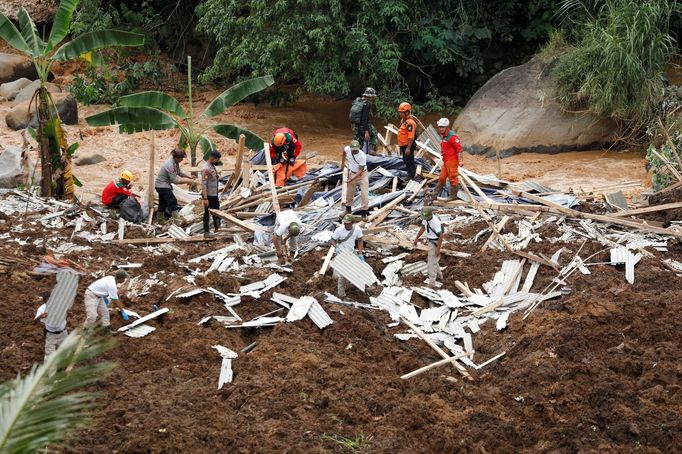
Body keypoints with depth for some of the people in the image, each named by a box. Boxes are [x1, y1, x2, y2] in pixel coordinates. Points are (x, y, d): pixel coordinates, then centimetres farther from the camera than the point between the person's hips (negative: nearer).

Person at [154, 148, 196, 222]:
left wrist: (190, 177, 4)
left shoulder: (175, 162, 0)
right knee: (172, 202, -12)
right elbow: (175, 180, -25)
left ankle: (159, 220, 29)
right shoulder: (170, 165, -30)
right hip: (162, 186, -10)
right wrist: (187, 181, -19)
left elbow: (179, 172, 14)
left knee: (163, 203, 18)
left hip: (161, 185, 10)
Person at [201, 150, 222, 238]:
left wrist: (218, 175, 6)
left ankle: (217, 228, 34)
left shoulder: (213, 167, 8)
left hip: (215, 195, 9)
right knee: (207, 213, 2)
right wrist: (205, 198, -26)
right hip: (208, 195, -9)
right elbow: (203, 184, -24)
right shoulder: (206, 169, -21)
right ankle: (206, 232, 10)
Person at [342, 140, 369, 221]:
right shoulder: (347, 149, -19)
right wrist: (343, 162, 15)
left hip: (362, 174, -4)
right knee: (349, 192, 14)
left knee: (364, 193, -11)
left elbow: (360, 170, -27)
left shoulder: (362, 156, -31)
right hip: (352, 173, 5)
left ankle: (364, 213, -1)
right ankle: (348, 210, 33)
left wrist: (352, 179, -37)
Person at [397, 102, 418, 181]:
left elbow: (411, 137, -25)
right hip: (403, 145, 10)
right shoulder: (403, 120, 12)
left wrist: (408, 148, -28)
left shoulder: (410, 122, -20)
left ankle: (411, 178, 6)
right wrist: (401, 146, 23)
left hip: (408, 146, -10)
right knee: (406, 162, 20)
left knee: (409, 162, -2)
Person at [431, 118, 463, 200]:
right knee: (442, 178, 13)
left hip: (452, 161, -10)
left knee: (452, 178, -1)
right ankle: (434, 194, 17)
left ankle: (453, 195, 8)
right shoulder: (443, 136, 15)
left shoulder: (452, 136, -16)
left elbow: (459, 148, -19)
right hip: (446, 161, 10)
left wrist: (460, 160, -24)